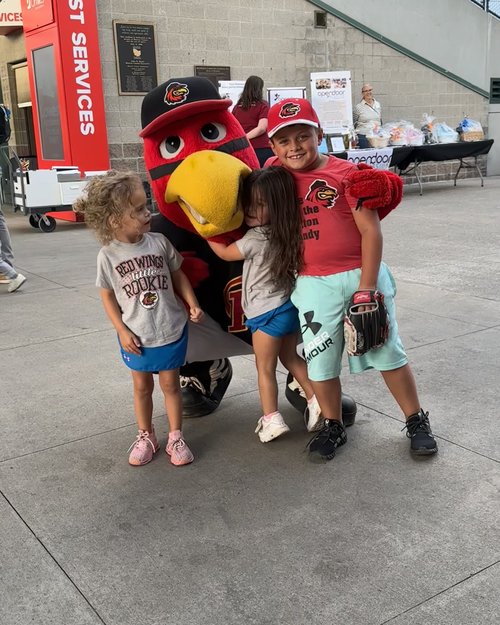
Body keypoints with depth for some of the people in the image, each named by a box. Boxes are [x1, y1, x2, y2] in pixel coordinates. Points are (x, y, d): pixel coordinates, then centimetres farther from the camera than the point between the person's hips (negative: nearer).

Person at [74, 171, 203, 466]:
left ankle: (176, 437, 26)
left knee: (170, 384, 11)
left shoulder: (159, 242, -9)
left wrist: (193, 305, -4)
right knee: (142, 386, 15)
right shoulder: (108, 255, -12)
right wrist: (122, 331, -9)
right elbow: (108, 296, -3)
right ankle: (146, 437, 33)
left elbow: (178, 275, 4)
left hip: (171, 330, 1)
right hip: (136, 336, 0)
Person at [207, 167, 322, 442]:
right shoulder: (284, 233, -2)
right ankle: (316, 400, 24)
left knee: (265, 367, 7)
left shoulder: (256, 239, -24)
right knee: (290, 358, 23)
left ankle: (271, 419, 12)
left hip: (267, 311, -7)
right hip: (289, 305, 7)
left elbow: (225, 252, -9)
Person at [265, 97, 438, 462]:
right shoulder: (277, 173, 3)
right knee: (320, 360, 8)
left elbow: (371, 230, -10)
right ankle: (333, 427, 27)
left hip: (360, 274, -3)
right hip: (314, 283, 3)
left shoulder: (346, 173, -8)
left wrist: (366, 287, -14)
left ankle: (417, 422, 22)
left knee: (387, 351, 5)